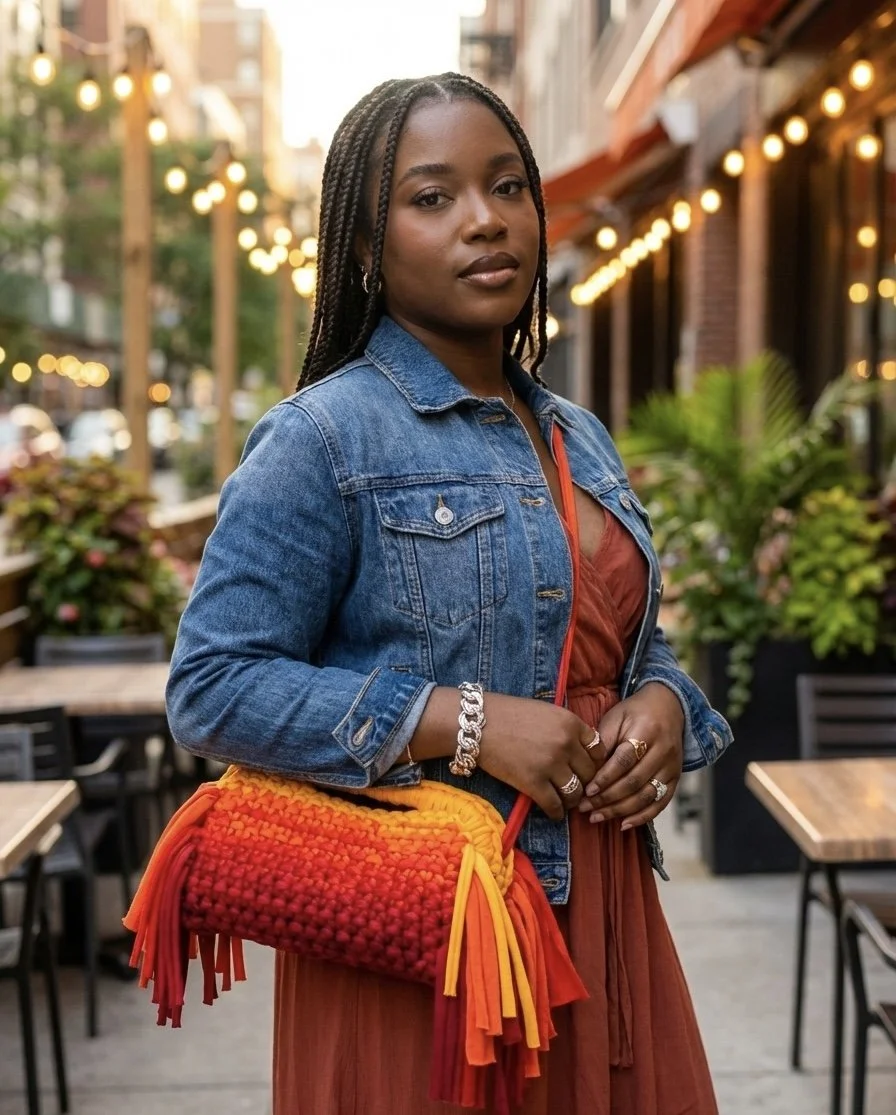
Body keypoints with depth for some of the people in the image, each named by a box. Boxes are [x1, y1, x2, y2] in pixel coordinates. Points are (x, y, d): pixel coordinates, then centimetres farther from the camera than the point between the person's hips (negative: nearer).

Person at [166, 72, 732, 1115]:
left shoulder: (580, 438, 12)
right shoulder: (320, 439, -11)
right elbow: (211, 692, -15)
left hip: (600, 912, 7)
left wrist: (661, 702, -3)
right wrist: (465, 724, -21)